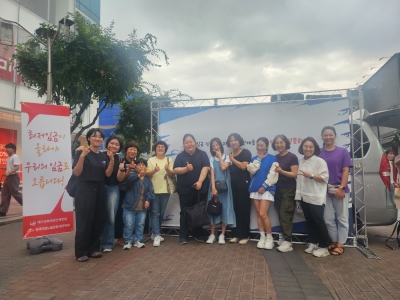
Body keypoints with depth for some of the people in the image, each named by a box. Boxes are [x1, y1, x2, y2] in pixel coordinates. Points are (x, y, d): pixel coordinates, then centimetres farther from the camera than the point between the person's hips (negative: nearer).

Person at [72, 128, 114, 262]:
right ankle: (81, 252, 9)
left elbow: (108, 174, 3)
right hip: (84, 189, -5)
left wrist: (112, 159, -11)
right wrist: (82, 156, -25)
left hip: (99, 190, 5)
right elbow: (76, 173, -13)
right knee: (84, 221, -2)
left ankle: (94, 249, 20)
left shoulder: (104, 156, 11)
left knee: (98, 220, 7)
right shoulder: (82, 153, -4)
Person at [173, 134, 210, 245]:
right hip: (185, 189, 0)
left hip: (200, 188, 0)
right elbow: (176, 170, -4)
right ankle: (183, 236, 10)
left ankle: (198, 234, 21)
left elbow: (205, 168, -7)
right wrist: (186, 168, -23)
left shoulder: (202, 154, 3)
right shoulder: (180, 156, 6)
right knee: (185, 212, 3)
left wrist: (200, 181, -19)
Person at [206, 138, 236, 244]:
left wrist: (220, 156, -4)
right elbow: (212, 173, -3)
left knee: (224, 208, 0)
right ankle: (212, 234, 10)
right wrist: (213, 188, -13)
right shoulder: (212, 159, 7)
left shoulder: (227, 157, 4)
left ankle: (222, 235, 8)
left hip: (225, 186, -1)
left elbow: (223, 168, -15)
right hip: (214, 186, 1)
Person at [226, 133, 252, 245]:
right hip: (232, 184, 5)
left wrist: (232, 159, -6)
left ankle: (244, 235, 6)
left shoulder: (245, 152, -1)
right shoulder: (229, 154, 15)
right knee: (234, 209, 3)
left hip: (243, 184, -5)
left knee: (244, 209, -2)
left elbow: (243, 166, -13)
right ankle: (235, 234, 12)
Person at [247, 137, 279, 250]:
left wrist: (264, 186, -14)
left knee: (263, 214, -10)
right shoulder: (254, 159, 14)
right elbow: (252, 170, -4)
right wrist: (258, 158, -4)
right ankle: (262, 236, 17)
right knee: (258, 214, 7)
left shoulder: (272, 158, -1)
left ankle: (269, 237, 7)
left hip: (267, 188, -5)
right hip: (255, 188, 5)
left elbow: (273, 174, -9)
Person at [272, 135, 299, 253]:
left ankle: (287, 242, 0)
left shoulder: (292, 157, -8)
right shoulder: (275, 158, 10)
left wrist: (281, 171, -25)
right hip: (277, 190, 6)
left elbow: (294, 174, -14)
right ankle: (285, 239, 19)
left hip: (289, 190, -6)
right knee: (281, 216, 9)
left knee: (285, 216, -6)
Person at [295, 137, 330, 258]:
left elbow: (325, 178, -14)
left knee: (318, 221, 0)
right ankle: (313, 243, 27)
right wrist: (298, 193, 12)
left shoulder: (320, 161, -10)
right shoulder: (300, 161, 9)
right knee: (309, 221, 14)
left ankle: (324, 247, 12)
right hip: (304, 196, 6)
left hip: (316, 197, -6)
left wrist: (311, 176, -23)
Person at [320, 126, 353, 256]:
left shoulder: (343, 151, 1)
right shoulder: (319, 153, 5)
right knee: (328, 219, 9)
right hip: (324, 191, 2)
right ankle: (334, 242, 26)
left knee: (342, 218, 6)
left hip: (340, 190, -2)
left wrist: (341, 188, -13)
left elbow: (345, 171, -4)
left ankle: (340, 244, 18)